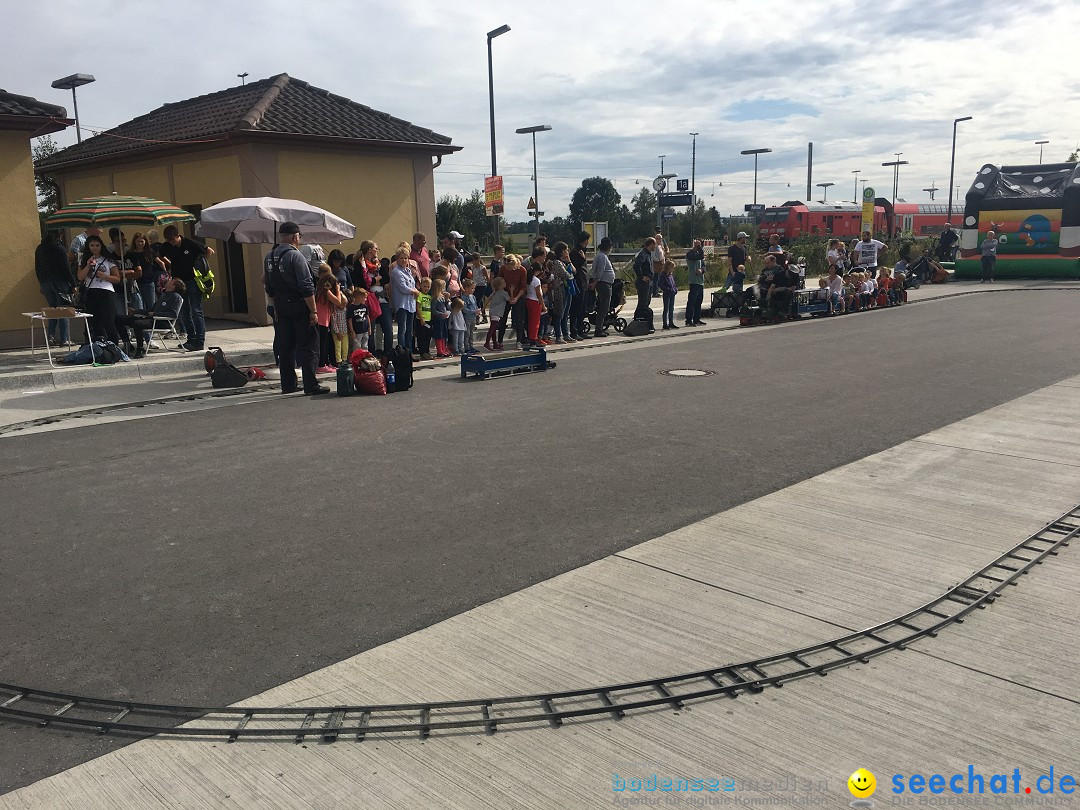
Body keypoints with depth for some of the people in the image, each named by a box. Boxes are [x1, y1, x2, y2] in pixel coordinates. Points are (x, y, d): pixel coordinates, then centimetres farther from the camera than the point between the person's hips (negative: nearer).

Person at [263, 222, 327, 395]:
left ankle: (288, 385, 17)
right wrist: (313, 311, -15)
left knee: (285, 347, 13)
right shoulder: (295, 255, -14)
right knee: (308, 347, -2)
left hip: (280, 305, 8)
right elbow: (307, 287, -18)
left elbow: (269, 286, 16)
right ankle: (311, 386, -3)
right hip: (299, 306, -8)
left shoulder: (270, 256, 10)